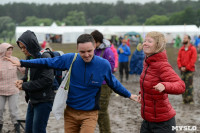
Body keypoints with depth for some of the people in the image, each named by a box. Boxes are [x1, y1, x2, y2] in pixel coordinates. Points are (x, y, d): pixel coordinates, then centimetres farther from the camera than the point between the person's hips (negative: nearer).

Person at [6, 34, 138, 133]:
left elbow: (114, 83, 10)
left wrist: (129, 95, 19)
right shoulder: (70, 59, -9)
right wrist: (22, 63, 1)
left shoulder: (104, 64, -8)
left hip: (90, 114, -2)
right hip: (71, 112, 2)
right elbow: (47, 62, 2)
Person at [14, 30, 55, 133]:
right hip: (32, 100, 9)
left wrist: (25, 86, -16)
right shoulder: (30, 58, 10)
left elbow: (47, 80, -22)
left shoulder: (45, 57, -16)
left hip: (43, 100, -8)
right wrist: (23, 81, -1)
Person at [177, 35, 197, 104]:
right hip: (182, 70, 5)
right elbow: (178, 59, 10)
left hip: (190, 70, -5)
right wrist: (180, 67, -6)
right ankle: (184, 99, 11)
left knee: (189, 85, -9)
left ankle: (190, 100, -5)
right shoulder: (181, 49, 12)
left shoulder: (193, 49, -3)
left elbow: (193, 60, -10)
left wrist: (186, 68, -13)